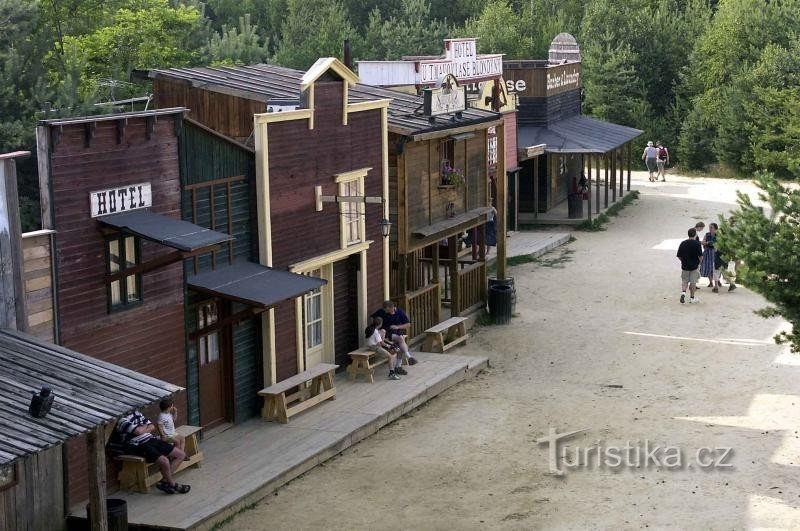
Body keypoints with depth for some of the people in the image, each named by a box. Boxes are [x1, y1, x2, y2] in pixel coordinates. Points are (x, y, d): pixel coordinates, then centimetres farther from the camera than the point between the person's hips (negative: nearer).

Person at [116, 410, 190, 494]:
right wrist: (146, 426, 0)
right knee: (164, 461, -31)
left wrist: (143, 429, -6)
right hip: (139, 446, -9)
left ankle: (164, 481, -2)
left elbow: (152, 427, 14)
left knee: (181, 454, 1)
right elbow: (138, 431, -20)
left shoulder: (137, 414, 17)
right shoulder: (122, 420, -9)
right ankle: (172, 484, -5)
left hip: (151, 439, 9)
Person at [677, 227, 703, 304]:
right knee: (693, 282, 8)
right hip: (694, 266, -3)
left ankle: (683, 292, -9)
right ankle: (692, 298, 14)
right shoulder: (697, 243, -11)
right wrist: (699, 262, 6)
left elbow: (679, 256, 1)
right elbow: (700, 256, -14)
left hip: (684, 265, 3)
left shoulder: (683, 243, -1)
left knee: (684, 281, 15)